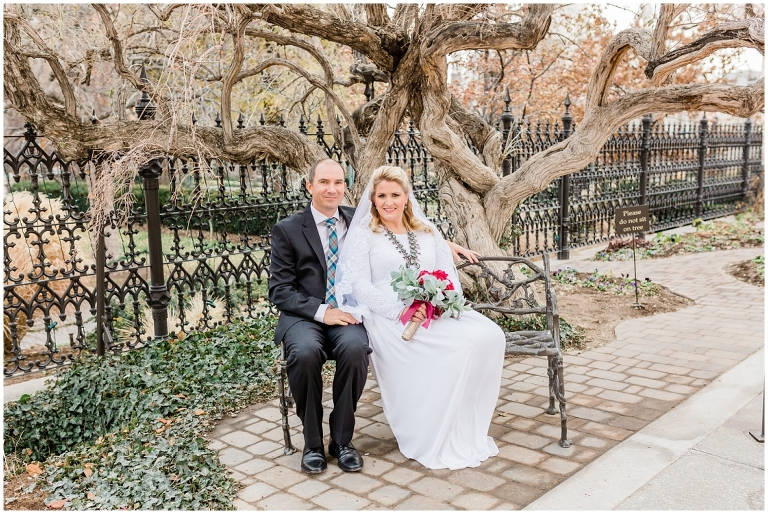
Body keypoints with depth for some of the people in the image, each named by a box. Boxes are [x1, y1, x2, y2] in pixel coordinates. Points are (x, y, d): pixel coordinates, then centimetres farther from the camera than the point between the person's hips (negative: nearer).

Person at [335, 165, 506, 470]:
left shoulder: (428, 232, 20)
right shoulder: (362, 235, 6)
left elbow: (450, 275, 14)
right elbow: (359, 284, -6)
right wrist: (400, 310, -19)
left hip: (438, 312, 5)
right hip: (390, 318, -5)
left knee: (490, 335, -22)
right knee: (458, 344, -31)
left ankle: (470, 431, -10)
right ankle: (436, 441, -16)